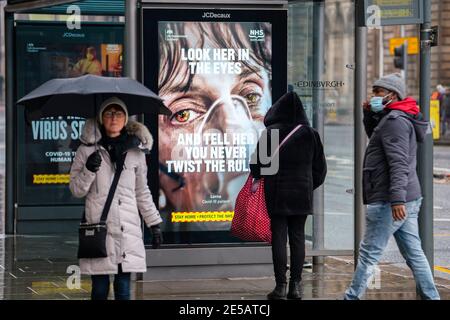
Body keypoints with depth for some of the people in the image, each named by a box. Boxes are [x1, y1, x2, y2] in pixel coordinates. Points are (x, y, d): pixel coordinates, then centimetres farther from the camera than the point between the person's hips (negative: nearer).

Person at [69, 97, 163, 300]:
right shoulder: (87, 149, 4)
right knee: (100, 289, -1)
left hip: (128, 230, 2)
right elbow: (76, 190, 6)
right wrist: (88, 171, -12)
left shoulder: (135, 151, 12)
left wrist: (154, 223, 17)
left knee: (123, 289, 2)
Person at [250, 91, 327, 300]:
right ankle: (296, 285, 6)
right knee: (298, 236, 7)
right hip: (302, 194, 2)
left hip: (277, 194, -2)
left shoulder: (269, 133, -7)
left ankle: (281, 286, -2)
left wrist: (258, 175, 16)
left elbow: (257, 166, -6)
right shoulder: (310, 134, 1)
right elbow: (320, 167, 6)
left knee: (278, 237, 1)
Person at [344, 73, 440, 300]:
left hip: (388, 202, -10)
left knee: (369, 253, -3)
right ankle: (431, 296, 9)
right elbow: (374, 135, 35)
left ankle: (352, 297, 3)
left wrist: (397, 198, -30)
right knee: (414, 253, 9)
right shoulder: (398, 118, 18)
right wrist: (369, 114, 16)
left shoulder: (395, 120, -14)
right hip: (409, 200, 10)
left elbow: (398, 163, -23)